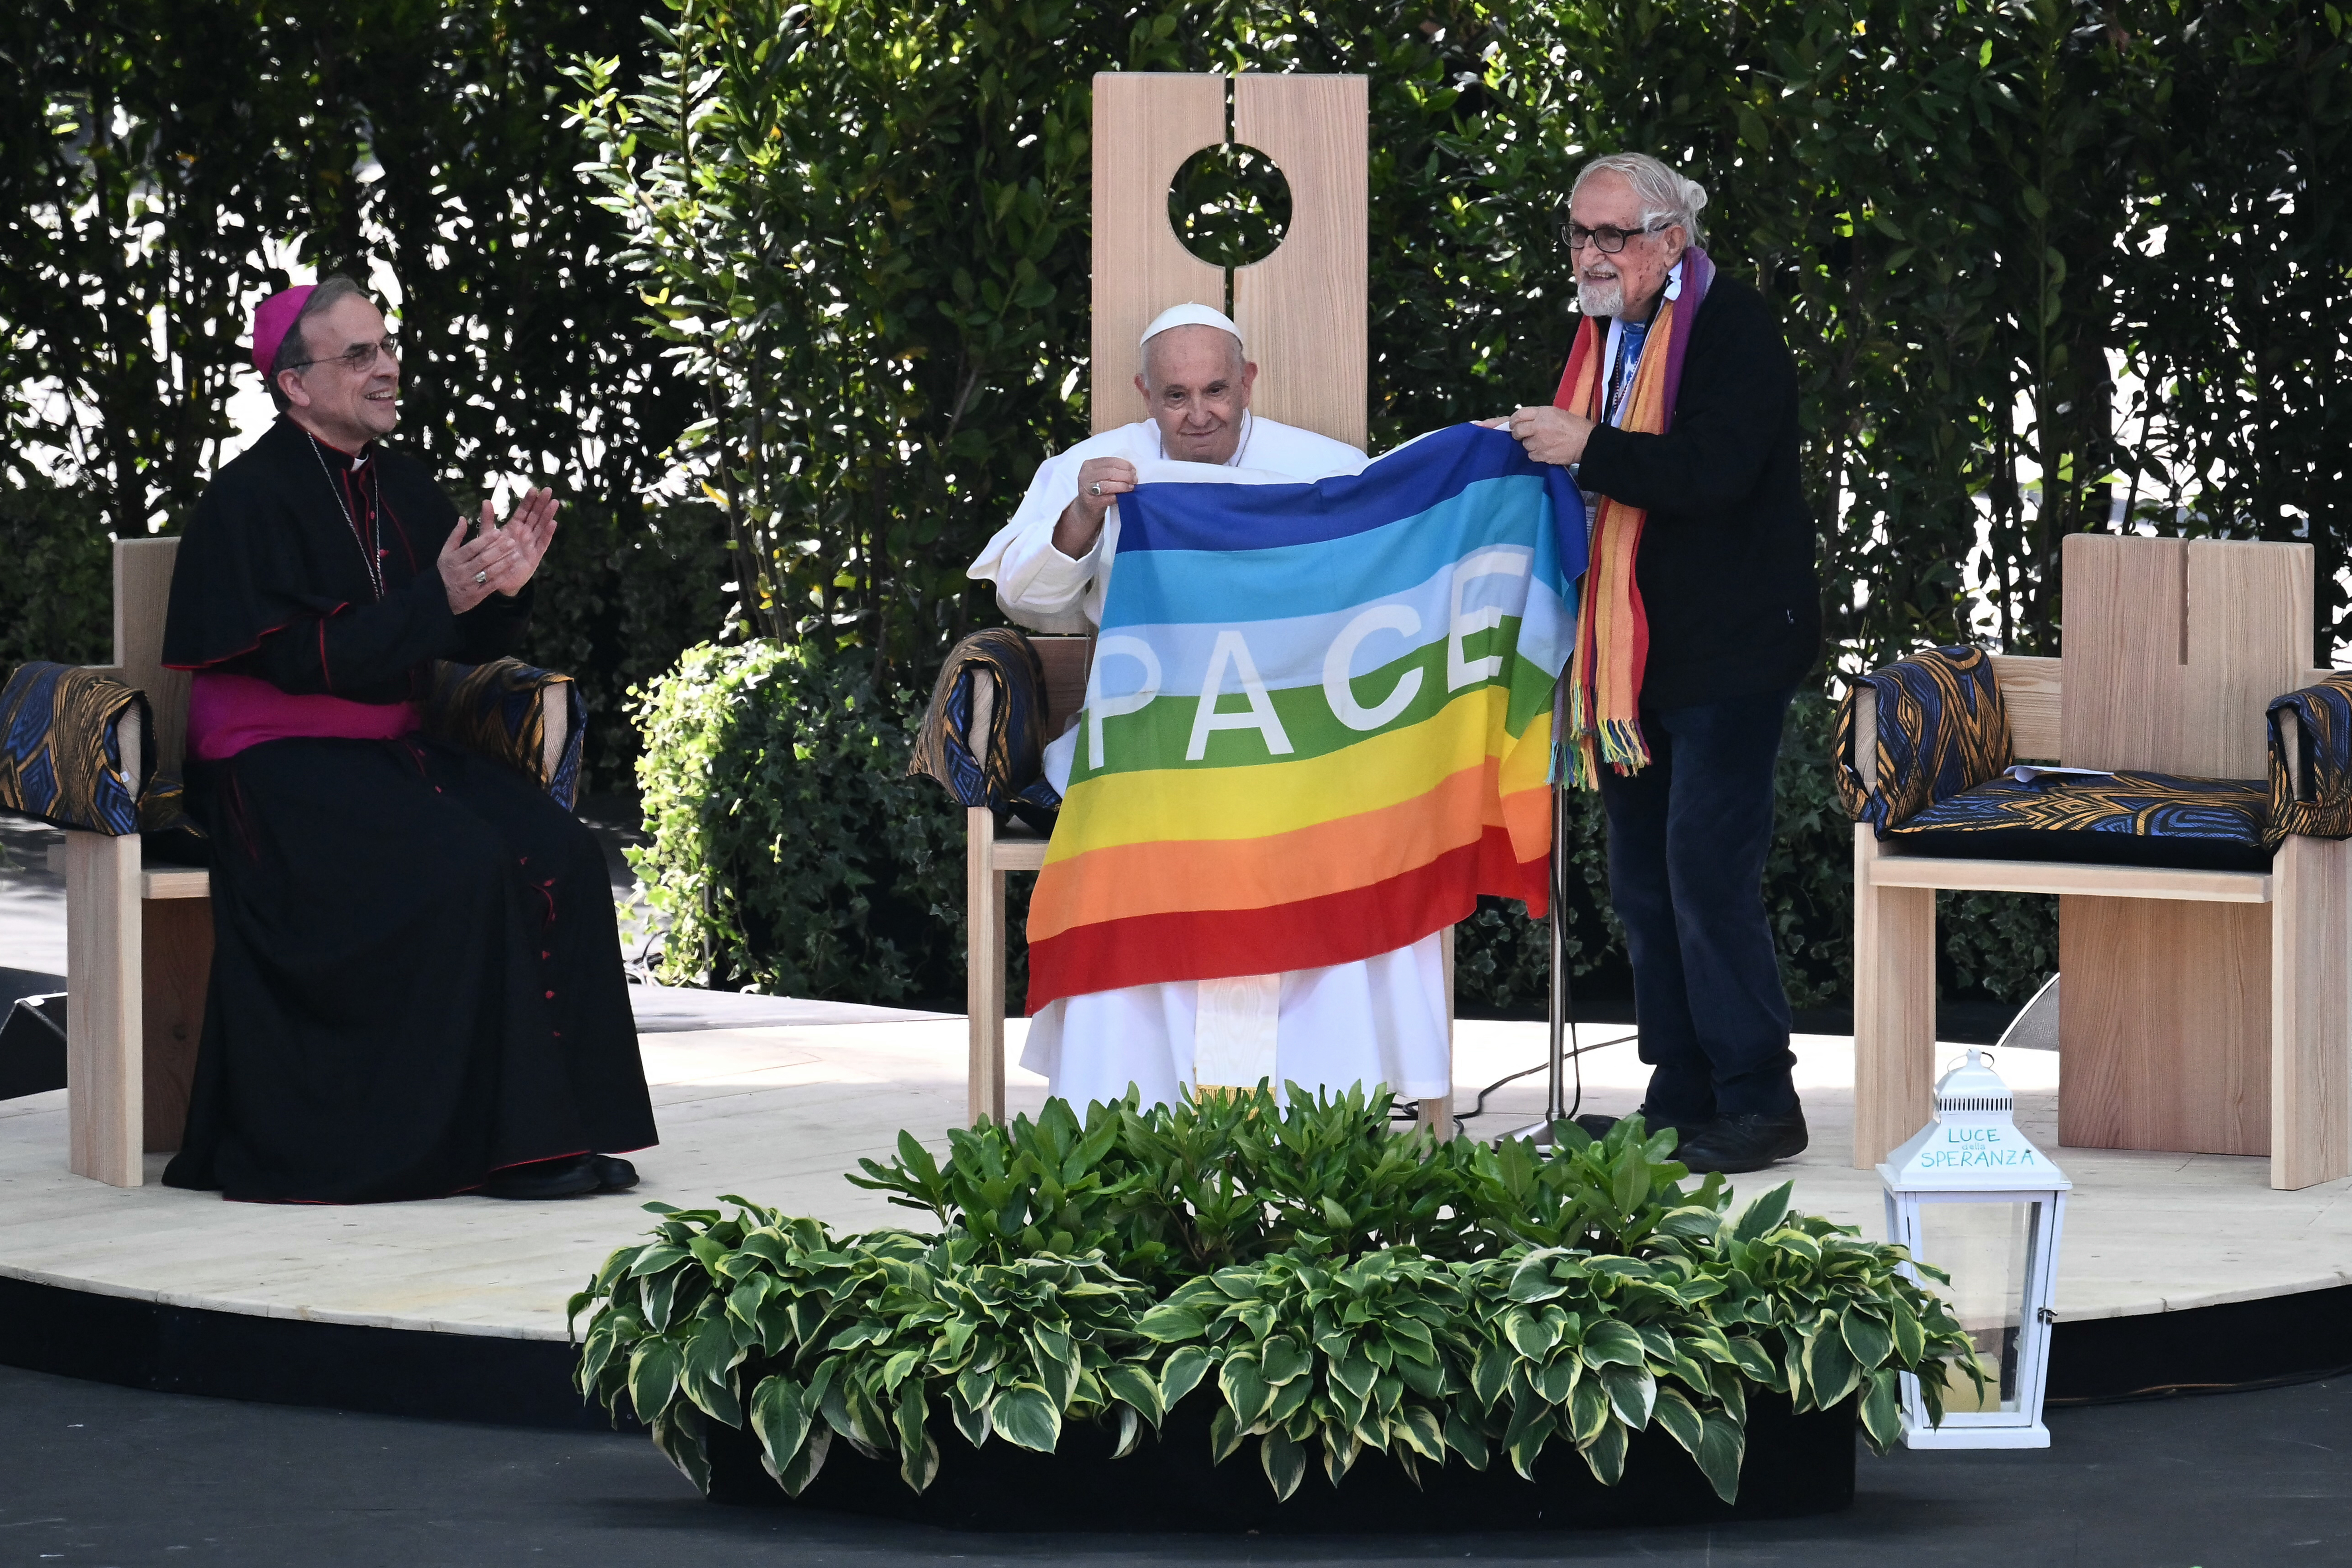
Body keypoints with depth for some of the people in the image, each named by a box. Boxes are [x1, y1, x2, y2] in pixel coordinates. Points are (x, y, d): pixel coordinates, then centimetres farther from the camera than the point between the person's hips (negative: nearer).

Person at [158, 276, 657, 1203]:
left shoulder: (402, 486, 11)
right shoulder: (249, 499, -11)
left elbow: (469, 645, 13)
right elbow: (298, 660, -20)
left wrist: (504, 588, -10)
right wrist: (438, 598, -25)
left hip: (390, 757, 7)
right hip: (279, 772, -7)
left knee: (558, 855, -16)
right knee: (466, 865, -29)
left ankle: (559, 1118, -14)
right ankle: (494, 1135, -23)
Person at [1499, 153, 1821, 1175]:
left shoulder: (1732, 328, -12)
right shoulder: (1604, 334, 15)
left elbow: (1716, 471, -25)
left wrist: (1588, 450, -25)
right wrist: (1540, 453, 5)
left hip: (1725, 651, -9)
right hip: (1629, 655, 9)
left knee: (1707, 871, -12)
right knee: (1643, 884, 10)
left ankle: (1758, 1103, -6)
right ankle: (1680, 1095, 18)